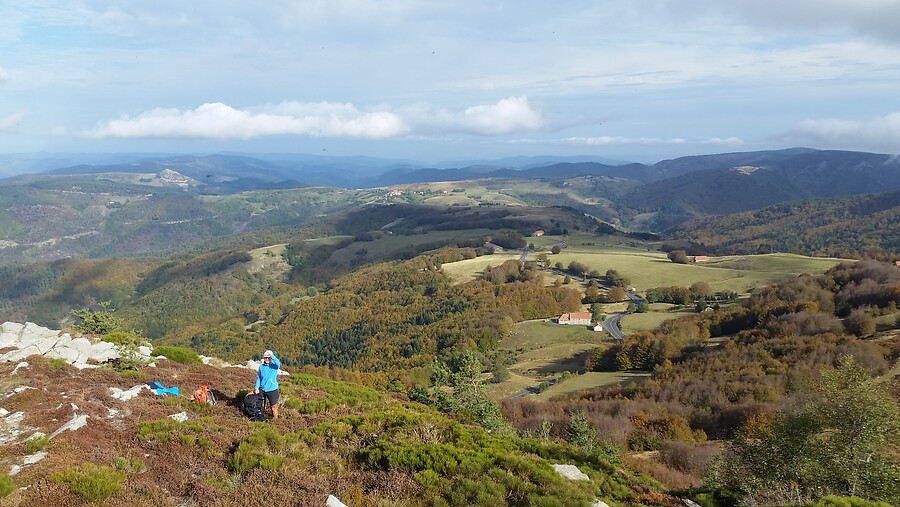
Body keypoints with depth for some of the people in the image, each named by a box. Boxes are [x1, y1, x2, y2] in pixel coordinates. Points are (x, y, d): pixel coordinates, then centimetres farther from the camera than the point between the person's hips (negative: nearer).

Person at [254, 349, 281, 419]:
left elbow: (278, 363, -33)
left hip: (272, 390, -4)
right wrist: (256, 387, -2)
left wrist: (271, 355, -32)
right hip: (262, 389, 4)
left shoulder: (274, 366, -8)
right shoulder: (261, 366, 3)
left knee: (274, 407, 4)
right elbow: (258, 378, 7)